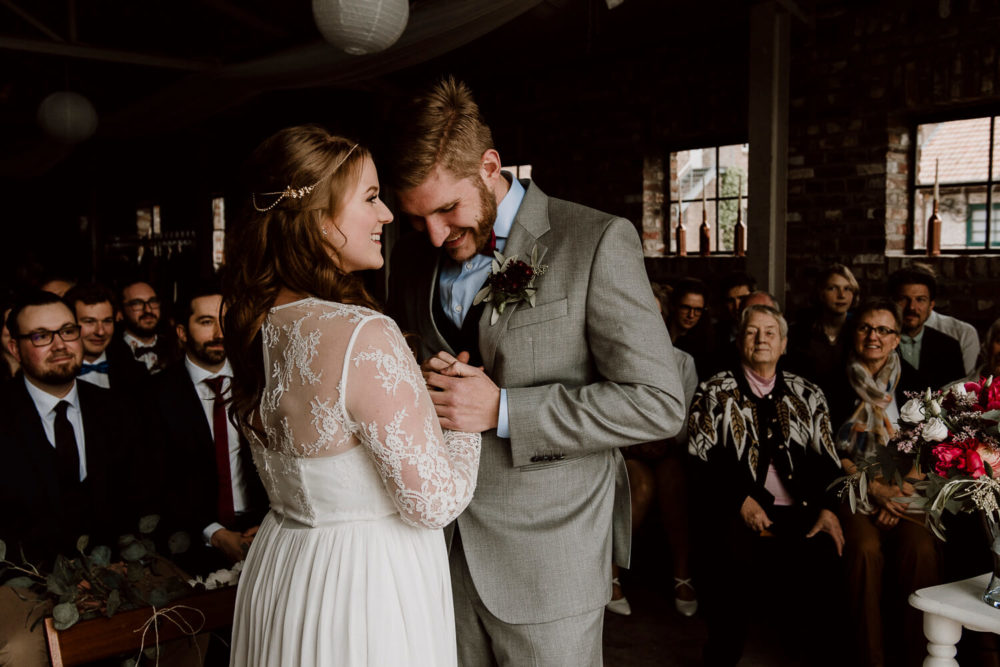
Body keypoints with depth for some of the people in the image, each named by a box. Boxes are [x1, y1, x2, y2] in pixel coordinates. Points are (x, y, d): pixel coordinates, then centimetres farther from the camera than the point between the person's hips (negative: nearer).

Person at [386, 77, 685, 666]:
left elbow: (659, 403, -14)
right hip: (439, 549, 5)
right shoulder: (413, 255, 6)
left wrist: (502, 409, -21)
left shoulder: (597, 242, -12)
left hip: (547, 561, -4)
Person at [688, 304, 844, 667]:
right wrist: (741, 499, -11)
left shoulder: (807, 395, 19)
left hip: (800, 513, 3)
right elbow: (701, 460, 2)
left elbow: (827, 460, 14)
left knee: (828, 555, -24)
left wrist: (828, 508, -4)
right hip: (737, 513, -2)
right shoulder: (714, 392, 11)